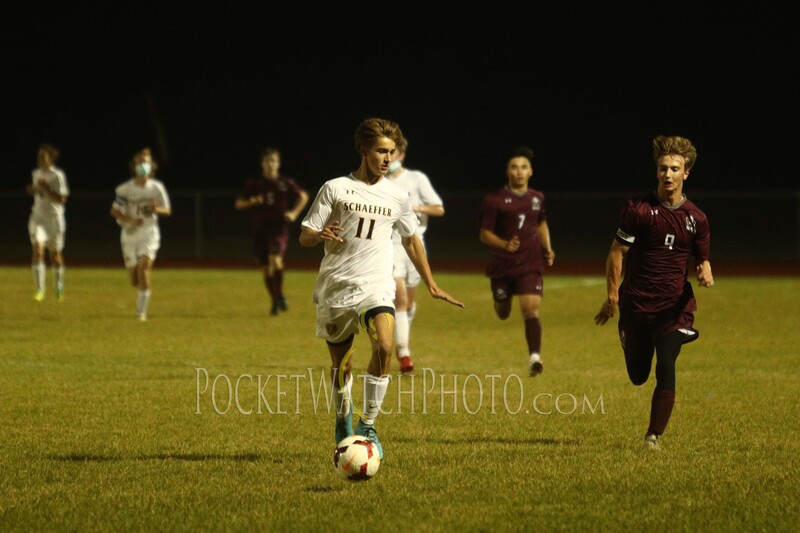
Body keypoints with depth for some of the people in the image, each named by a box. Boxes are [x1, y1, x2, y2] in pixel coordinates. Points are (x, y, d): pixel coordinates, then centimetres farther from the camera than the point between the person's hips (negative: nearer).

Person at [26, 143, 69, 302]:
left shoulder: (57, 176, -11)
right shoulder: (36, 174, 7)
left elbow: (62, 199, -15)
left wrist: (45, 189, -23)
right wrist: (33, 190, -1)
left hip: (54, 217, -4)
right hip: (38, 217, 4)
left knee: (55, 254, 8)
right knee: (37, 249, -15)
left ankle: (58, 288, 28)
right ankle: (40, 289, -15)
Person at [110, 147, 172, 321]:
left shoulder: (156, 188, -2)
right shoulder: (125, 189, -4)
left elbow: (167, 211, 5)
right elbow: (114, 211, -1)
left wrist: (157, 209, -18)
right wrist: (130, 220, -19)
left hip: (149, 233, -1)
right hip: (130, 234, 1)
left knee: (144, 267, -22)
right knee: (134, 279, 5)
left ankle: (142, 311, -18)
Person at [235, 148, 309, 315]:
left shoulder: (285, 183, 3)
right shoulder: (254, 183, 5)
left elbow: (303, 196, 16)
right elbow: (239, 204, 7)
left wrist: (294, 213, 4)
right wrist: (252, 201, -12)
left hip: (279, 228, -2)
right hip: (260, 228, 2)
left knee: (275, 260, -26)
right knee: (267, 269, 6)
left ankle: (279, 294, -8)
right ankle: (275, 302, 24)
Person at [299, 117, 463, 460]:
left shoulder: (397, 196, 9)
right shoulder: (335, 188, 0)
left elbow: (411, 240, 23)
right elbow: (304, 237, 1)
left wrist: (432, 286, 24)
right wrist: (320, 235, -23)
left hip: (376, 286, 1)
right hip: (335, 286, -1)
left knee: (384, 346, -24)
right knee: (341, 362, 7)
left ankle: (368, 425, -13)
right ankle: (343, 418, 35)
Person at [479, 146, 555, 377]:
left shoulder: (537, 198, 7)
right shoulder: (494, 200, -6)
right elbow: (485, 234, -7)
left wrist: (548, 249, 10)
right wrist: (504, 245, -26)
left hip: (530, 264, 1)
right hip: (502, 264, -1)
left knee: (531, 310, -16)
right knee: (502, 314, 14)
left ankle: (534, 358, -21)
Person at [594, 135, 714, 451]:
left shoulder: (696, 219, 1)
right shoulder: (638, 210, -6)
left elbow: (702, 260, 12)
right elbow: (617, 252, -1)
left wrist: (705, 274, -12)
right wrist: (612, 297, -7)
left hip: (675, 306, 0)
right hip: (637, 303, 0)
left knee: (666, 370, -17)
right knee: (638, 377, 11)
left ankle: (654, 435, -2)